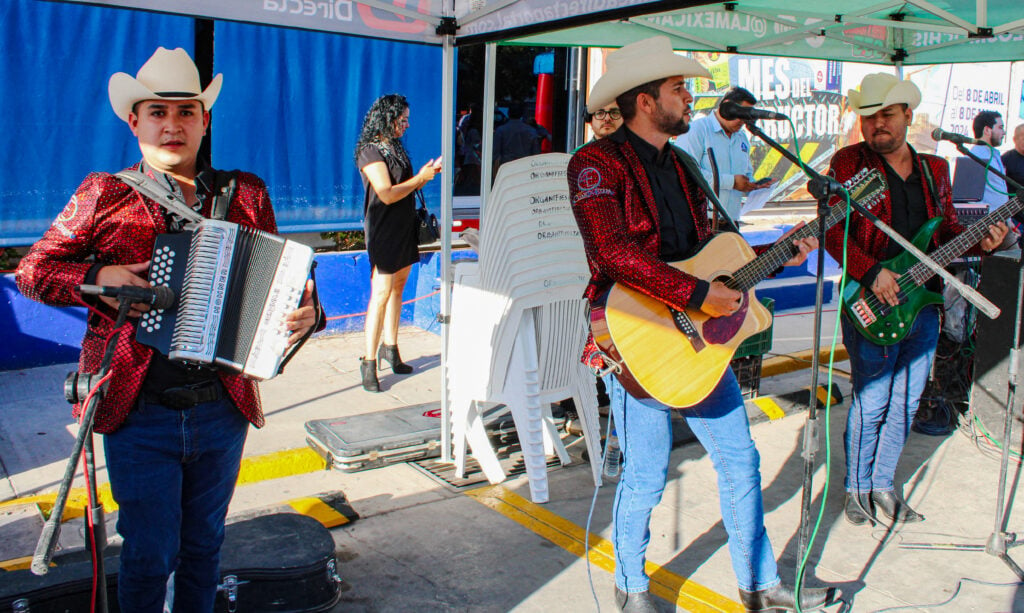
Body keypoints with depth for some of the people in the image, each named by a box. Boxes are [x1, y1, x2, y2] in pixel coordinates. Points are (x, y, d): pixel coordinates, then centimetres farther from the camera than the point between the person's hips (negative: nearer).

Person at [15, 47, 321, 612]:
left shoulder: (247, 195, 4)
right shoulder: (103, 196, -1)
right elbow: (32, 270, 5)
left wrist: (303, 311, -11)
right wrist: (97, 278, -13)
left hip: (223, 409, 2)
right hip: (139, 413, -2)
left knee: (203, 543, 19)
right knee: (150, 554, 7)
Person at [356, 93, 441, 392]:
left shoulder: (396, 147, 13)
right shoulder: (370, 152, -14)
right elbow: (387, 194, -21)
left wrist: (428, 172, 5)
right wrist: (421, 178, -13)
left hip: (404, 227, 9)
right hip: (383, 230, -9)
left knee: (398, 288, 13)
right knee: (381, 294, -9)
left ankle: (390, 348, 26)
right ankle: (369, 362, -3)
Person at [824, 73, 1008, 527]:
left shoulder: (935, 168, 13)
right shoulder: (849, 162, -4)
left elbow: (948, 228, 18)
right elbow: (830, 229, -13)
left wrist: (981, 240, -2)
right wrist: (872, 273, -21)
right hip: (871, 304, -5)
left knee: (906, 401, 13)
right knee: (871, 403, 1)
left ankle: (882, 483, 29)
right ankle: (857, 488, 20)